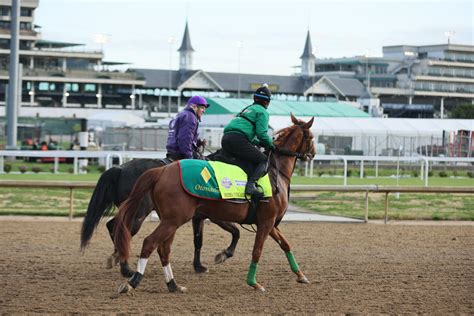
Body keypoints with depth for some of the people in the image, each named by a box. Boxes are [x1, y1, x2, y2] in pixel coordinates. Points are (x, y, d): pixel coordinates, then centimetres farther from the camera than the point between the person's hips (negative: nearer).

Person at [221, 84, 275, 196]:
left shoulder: (248, 109, 33)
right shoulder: (262, 112, 6)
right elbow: (261, 133, -7)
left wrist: (260, 143, 28)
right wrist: (270, 144, 10)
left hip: (225, 138, 8)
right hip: (238, 140, -8)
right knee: (263, 160, -2)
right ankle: (251, 184, -24)